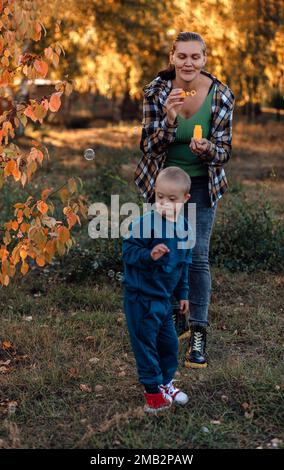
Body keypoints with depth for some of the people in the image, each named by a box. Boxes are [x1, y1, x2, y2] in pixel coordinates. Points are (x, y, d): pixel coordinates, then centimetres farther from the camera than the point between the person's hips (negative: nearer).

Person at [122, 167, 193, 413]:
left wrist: (183, 293, 18)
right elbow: (128, 250, -17)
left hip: (164, 296, 7)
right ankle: (153, 391, 16)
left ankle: (166, 382, 36)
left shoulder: (184, 226, 4)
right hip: (141, 297, -7)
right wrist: (149, 255, -34)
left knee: (169, 342, 16)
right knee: (145, 343, 2)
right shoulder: (145, 223, -19)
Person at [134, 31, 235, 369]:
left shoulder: (221, 95, -16)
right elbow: (149, 147, -17)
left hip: (202, 183, -1)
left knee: (198, 256, -7)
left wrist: (206, 149, -34)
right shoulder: (155, 91, -16)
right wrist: (169, 119, -35)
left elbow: (224, 152, -11)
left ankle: (198, 335, -1)